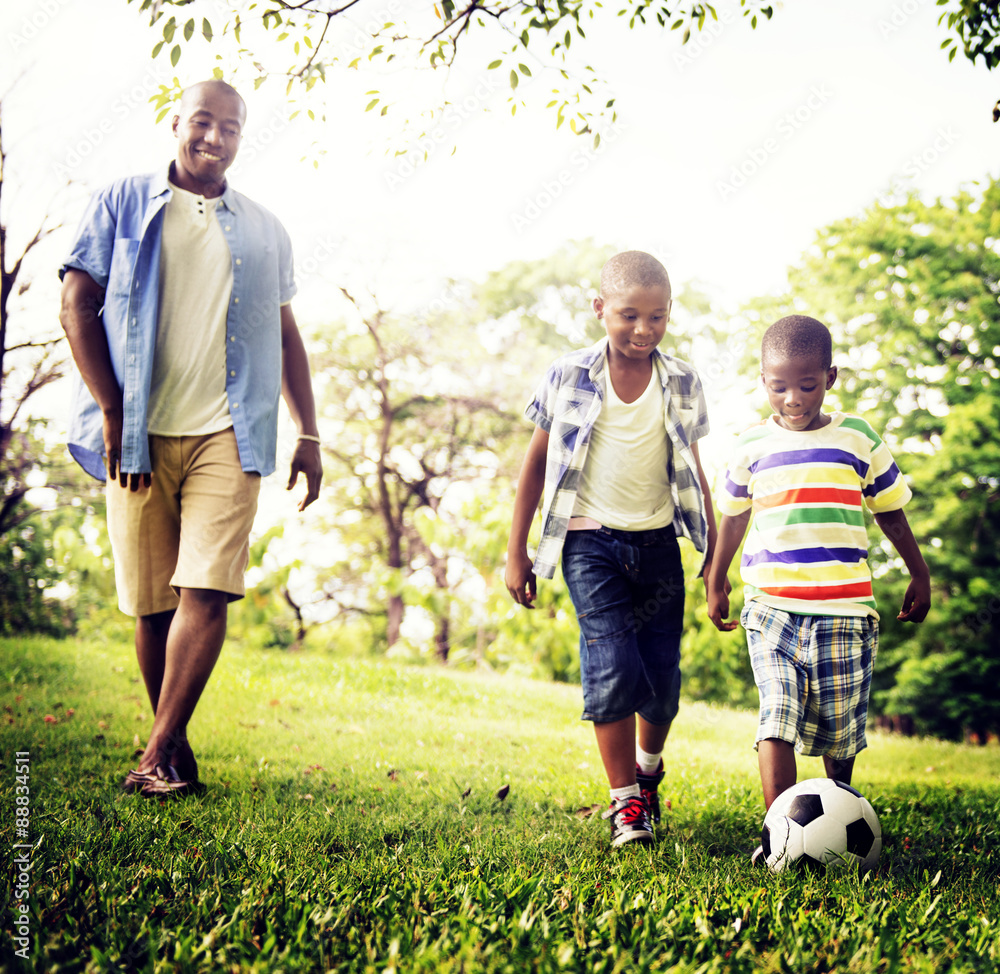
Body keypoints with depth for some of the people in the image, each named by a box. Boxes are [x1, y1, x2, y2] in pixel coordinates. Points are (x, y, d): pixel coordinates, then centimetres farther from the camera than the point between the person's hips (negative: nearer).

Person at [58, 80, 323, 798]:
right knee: (153, 602, 3)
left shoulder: (265, 232, 16)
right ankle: (175, 746, 17)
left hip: (227, 435, 1)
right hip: (139, 436, 0)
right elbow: (77, 306, 2)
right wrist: (112, 413, -6)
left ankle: (159, 751, -8)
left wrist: (308, 434, 14)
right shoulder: (123, 205, 9)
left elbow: (286, 335, 21)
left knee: (206, 591, -14)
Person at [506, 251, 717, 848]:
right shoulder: (570, 377, -3)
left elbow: (692, 471, 13)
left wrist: (714, 555, 13)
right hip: (591, 538, -2)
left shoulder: (682, 384, 2)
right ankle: (625, 801, 3)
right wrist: (517, 552, 4)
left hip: (657, 541, 2)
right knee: (614, 670, -14)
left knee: (664, 679, 3)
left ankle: (648, 768, 34)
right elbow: (537, 464, 5)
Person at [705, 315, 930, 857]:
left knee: (840, 725, 7)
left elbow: (890, 511, 15)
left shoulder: (857, 440, 4)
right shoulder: (752, 447, 6)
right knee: (777, 719, -14)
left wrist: (919, 575, 19)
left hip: (844, 609, 0)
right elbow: (733, 516, 20)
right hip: (770, 606, 0)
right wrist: (716, 583, 26)